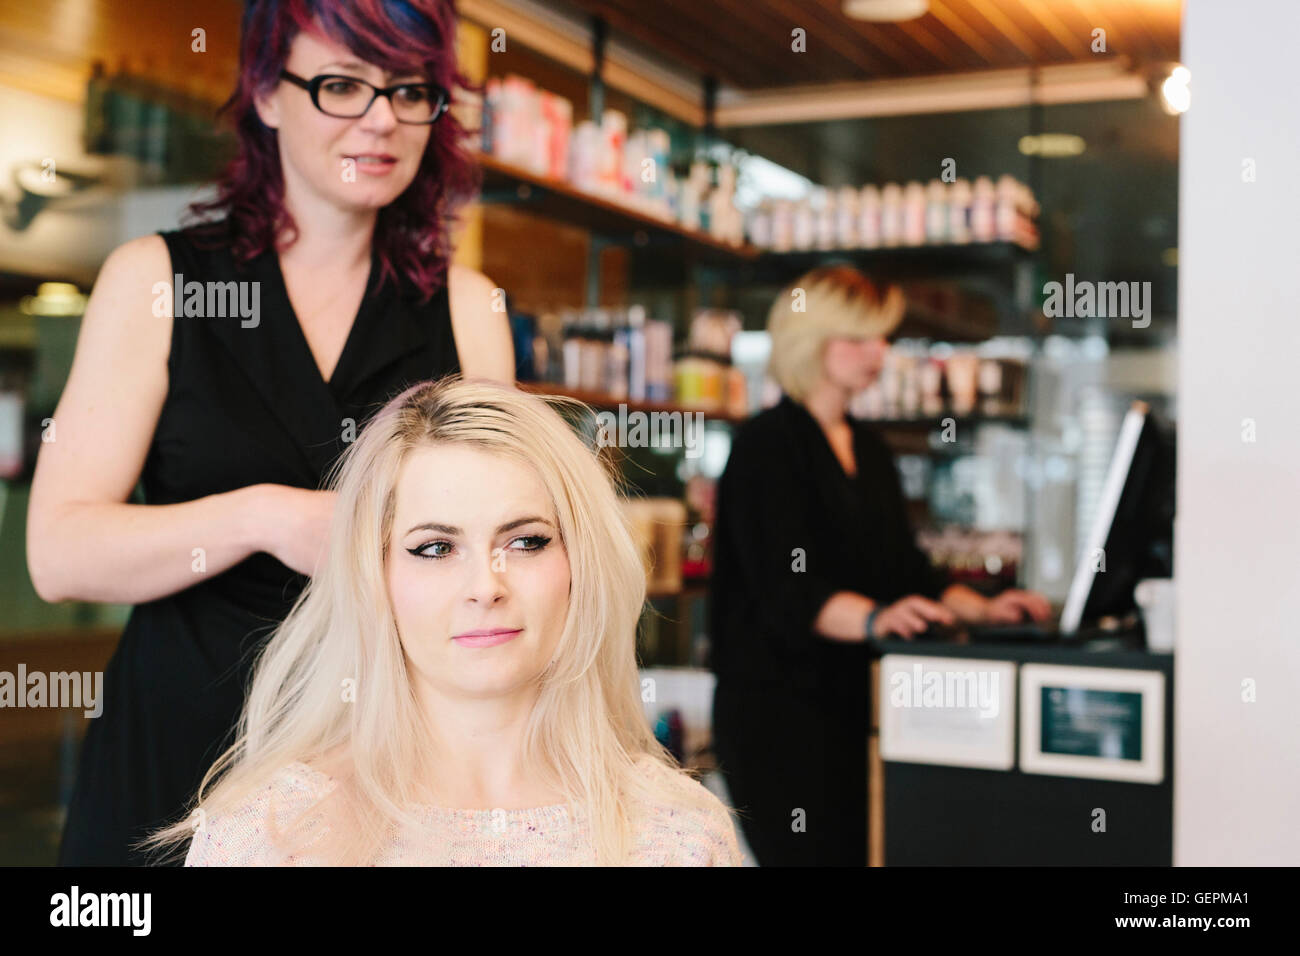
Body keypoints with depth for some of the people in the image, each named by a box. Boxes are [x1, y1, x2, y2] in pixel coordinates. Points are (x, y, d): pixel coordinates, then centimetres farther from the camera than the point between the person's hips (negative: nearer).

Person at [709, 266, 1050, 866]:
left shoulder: (869, 450, 18)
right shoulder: (767, 445, -9)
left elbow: (905, 570, 18)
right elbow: (787, 590, -20)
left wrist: (982, 609, 3)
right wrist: (875, 617, -35)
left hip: (852, 701, 8)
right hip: (775, 702, -8)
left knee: (864, 850, 5)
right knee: (819, 854, -12)